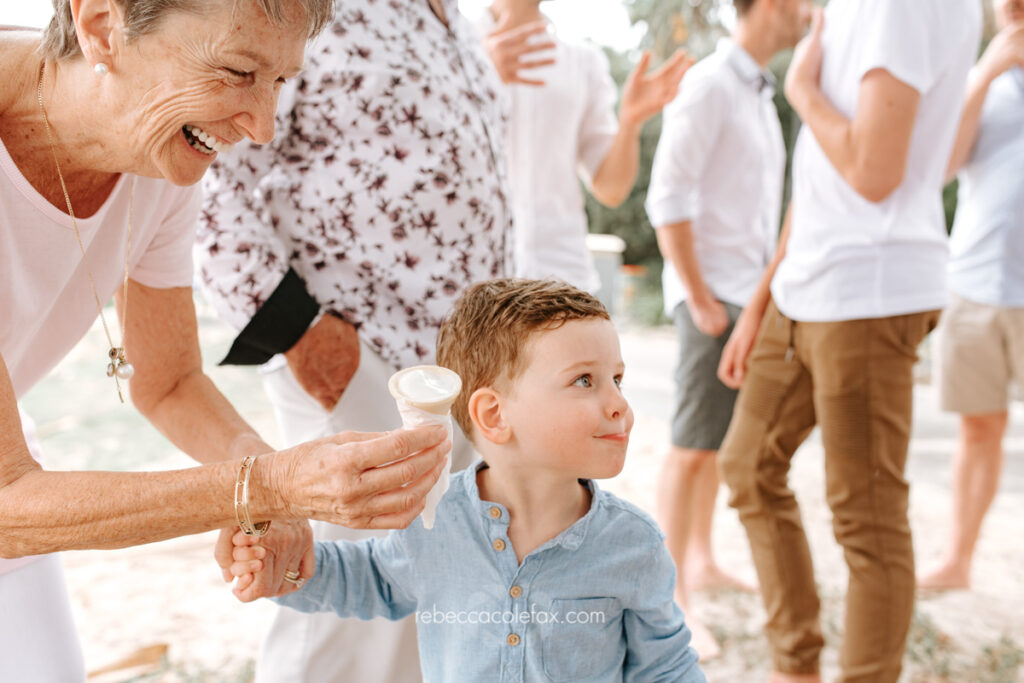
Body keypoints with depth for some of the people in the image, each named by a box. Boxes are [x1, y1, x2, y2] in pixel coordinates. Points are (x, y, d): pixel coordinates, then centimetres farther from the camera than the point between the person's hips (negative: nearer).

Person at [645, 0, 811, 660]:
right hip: (712, 294, -10)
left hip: (748, 295, 10)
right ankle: (674, 599, -1)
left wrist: (763, 287, 17)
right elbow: (667, 199, -19)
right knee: (694, 448, -8)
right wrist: (702, 300, -18)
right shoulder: (707, 86, -13)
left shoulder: (760, 93, 17)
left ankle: (700, 560, 30)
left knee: (722, 438, 16)